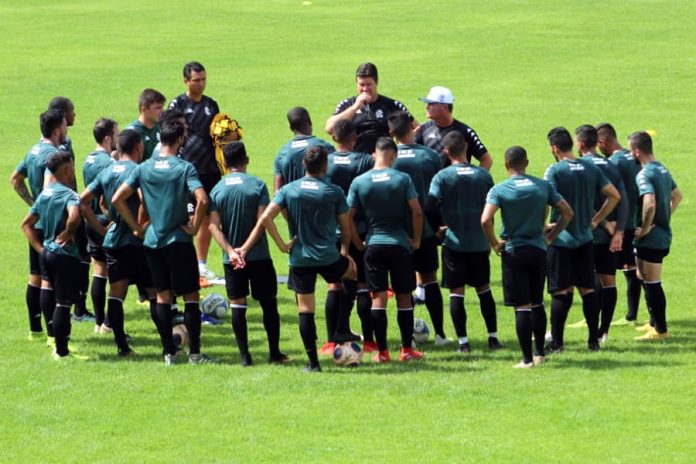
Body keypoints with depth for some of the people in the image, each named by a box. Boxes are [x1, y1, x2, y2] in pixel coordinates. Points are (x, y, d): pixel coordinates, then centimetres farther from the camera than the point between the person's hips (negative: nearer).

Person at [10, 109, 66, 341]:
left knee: (35, 276, 15)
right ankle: (52, 332, -6)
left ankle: (35, 328, 22)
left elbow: (15, 179, 20)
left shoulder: (34, 151, 11)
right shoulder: (52, 154, -18)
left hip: (37, 222, 10)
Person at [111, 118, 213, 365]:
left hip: (152, 241, 4)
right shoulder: (184, 168, -10)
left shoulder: (143, 168, 1)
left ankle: (169, 353, 10)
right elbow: (202, 199, -24)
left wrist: (136, 227, 6)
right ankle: (194, 352, 0)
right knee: (191, 296, 3)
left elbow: (117, 199, 0)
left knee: (162, 297, 10)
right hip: (179, 241, -4)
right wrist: (194, 227, -9)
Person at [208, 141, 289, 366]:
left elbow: (214, 225, -8)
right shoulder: (257, 185, -6)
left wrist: (230, 250, -14)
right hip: (258, 255, -2)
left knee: (237, 305, 6)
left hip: (232, 259, 2)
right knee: (268, 303, 9)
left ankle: (244, 354, 2)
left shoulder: (217, 190, 1)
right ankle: (274, 353, 11)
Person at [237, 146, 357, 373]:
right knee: (353, 272, 29)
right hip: (328, 258, -1)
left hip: (299, 258, 1)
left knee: (305, 310, 4)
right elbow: (346, 228, 4)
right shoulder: (334, 192, -3)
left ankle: (313, 362, 3)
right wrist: (344, 251, 19)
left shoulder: (288, 190, 0)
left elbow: (265, 219, -10)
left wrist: (281, 244, -4)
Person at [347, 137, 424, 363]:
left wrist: (358, 243, 11)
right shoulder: (402, 179, -6)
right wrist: (416, 240, 4)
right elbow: (417, 212, -9)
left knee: (378, 298, 3)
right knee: (404, 298, 9)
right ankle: (407, 350, 13)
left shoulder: (359, 182, -2)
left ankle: (382, 352, 2)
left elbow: (348, 216, -2)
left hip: (374, 245, 1)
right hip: (400, 244, -1)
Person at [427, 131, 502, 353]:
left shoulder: (442, 176, -8)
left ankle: (463, 341, -1)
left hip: (454, 243, -3)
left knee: (456, 292, 2)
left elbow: (430, 207, -15)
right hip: (479, 243, 3)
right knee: (484, 289, 15)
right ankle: (493, 337, 15)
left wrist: (439, 227, 4)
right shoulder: (483, 175, 2)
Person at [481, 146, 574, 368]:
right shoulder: (544, 186, 2)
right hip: (538, 250, 3)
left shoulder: (499, 190, -8)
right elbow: (568, 213, 3)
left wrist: (495, 244, -6)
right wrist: (552, 235, 12)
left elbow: (485, 220, -21)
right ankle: (540, 353, 22)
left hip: (513, 252, -3)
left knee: (522, 307, -1)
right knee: (537, 304, 16)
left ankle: (527, 359, -2)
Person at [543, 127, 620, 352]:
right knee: (588, 289, 9)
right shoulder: (591, 168, 5)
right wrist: (596, 220, 13)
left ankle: (556, 342, 1)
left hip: (561, 239, -5)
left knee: (561, 292, -1)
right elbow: (614, 195, 8)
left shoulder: (555, 171, -11)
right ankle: (594, 340, 10)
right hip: (585, 238, 5)